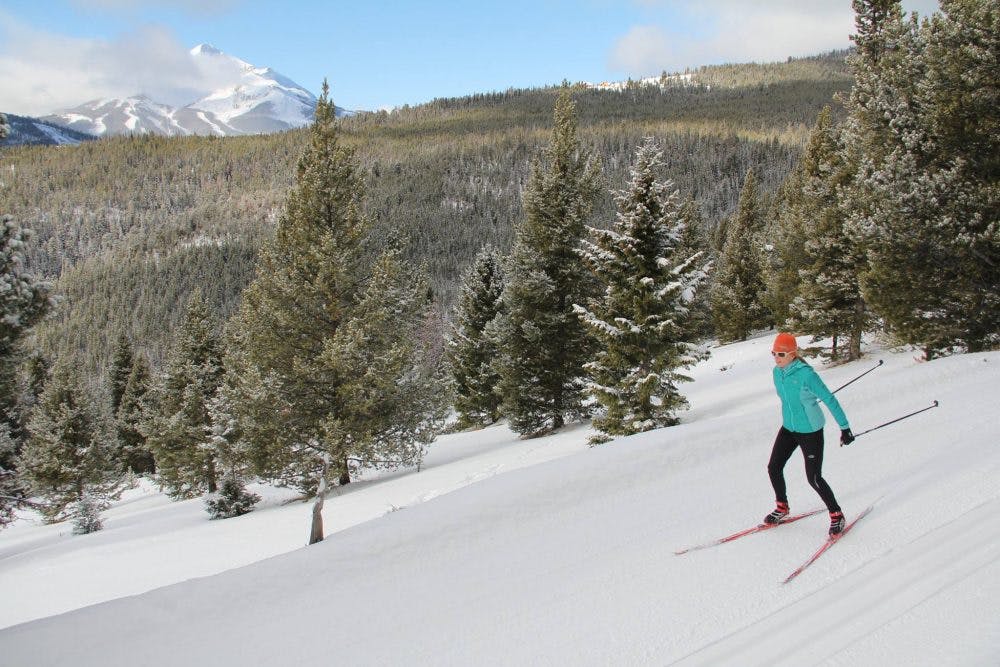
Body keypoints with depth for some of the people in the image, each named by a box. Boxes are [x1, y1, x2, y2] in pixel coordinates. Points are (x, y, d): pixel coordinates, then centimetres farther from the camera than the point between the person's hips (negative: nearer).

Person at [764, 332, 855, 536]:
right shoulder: (777, 372, -2)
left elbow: (829, 399, -19)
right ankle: (782, 507, 30)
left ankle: (837, 515, 15)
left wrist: (844, 428, -17)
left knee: (814, 478, -5)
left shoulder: (805, 374, -24)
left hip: (810, 431, -7)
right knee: (773, 468, 8)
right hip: (788, 428, 7)